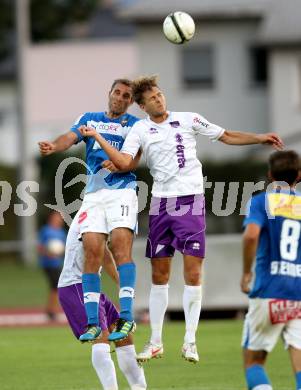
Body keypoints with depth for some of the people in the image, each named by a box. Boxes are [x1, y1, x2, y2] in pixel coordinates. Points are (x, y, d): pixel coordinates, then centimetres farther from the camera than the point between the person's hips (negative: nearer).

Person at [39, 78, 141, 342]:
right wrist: (54, 146, -23)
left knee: (121, 247, -19)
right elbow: (71, 137, -1)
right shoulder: (89, 119, 18)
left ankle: (126, 317, -24)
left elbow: (134, 161, 1)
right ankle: (92, 323, -6)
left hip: (122, 191, -2)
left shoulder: (135, 125, 12)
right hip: (94, 194, 2)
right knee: (92, 252, -9)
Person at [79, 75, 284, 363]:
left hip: (191, 201, -1)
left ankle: (190, 340, -2)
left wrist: (260, 138, 5)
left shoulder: (188, 120, 4)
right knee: (159, 274, 5)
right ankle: (155, 342, 14)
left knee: (192, 271, -8)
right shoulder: (140, 130, 5)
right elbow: (123, 162, -8)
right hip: (161, 203, 1)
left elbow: (227, 136, 13)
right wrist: (97, 137, -13)